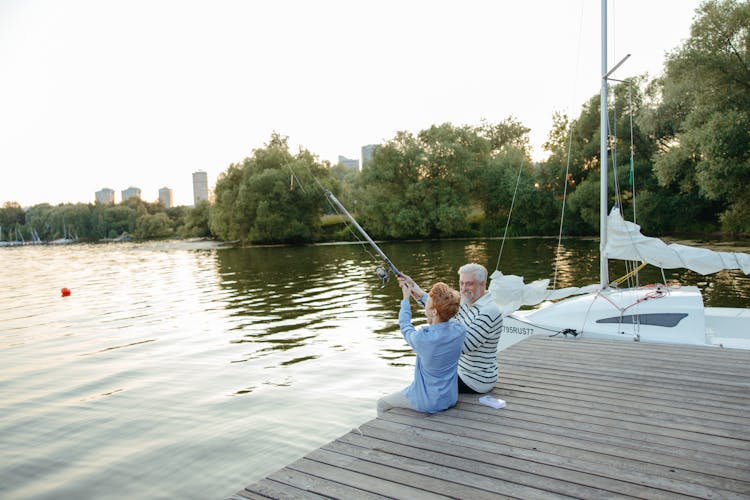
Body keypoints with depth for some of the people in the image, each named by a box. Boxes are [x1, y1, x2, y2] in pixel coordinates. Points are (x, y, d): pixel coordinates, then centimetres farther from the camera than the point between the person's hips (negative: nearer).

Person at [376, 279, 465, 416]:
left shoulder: (422, 338, -30)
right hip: (451, 398, 6)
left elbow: (404, 326, -6)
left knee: (382, 404, 18)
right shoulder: (459, 330, -15)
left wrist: (406, 298, 7)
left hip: (428, 403, -6)